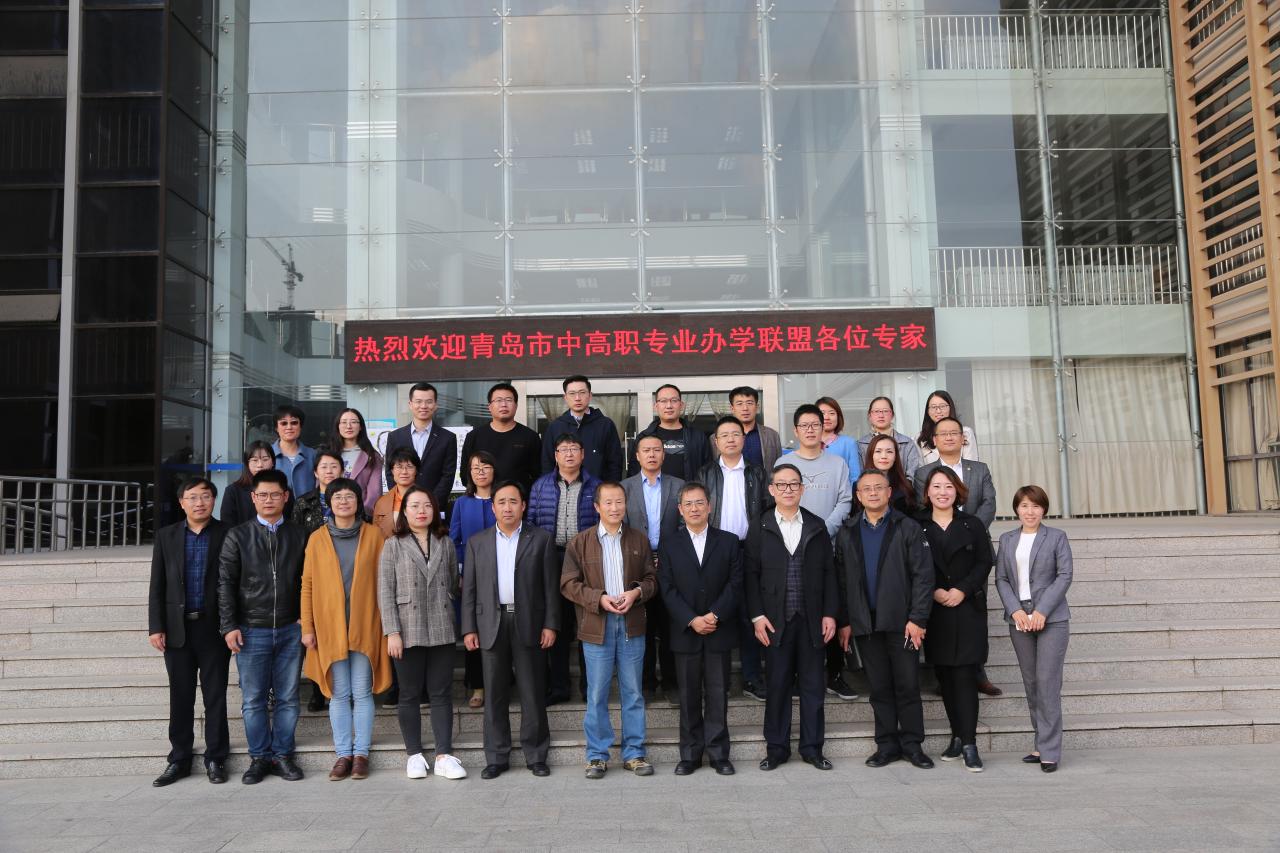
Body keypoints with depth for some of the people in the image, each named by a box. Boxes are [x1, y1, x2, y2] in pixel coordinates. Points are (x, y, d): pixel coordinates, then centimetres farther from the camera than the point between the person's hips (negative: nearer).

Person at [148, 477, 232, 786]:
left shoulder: (227, 534, -1)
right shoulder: (166, 536, 7)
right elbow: (157, 586, 7)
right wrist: (156, 627, 0)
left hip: (214, 628, -2)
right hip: (177, 629, 2)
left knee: (215, 696, 5)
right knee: (180, 697, 9)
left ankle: (215, 759, 15)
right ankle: (179, 759, 20)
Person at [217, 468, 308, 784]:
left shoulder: (299, 536, 6)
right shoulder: (237, 536, 3)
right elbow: (226, 583, 1)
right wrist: (229, 626, -5)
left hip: (290, 630, 1)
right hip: (251, 631, -1)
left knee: (287, 698, 6)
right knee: (253, 699, 4)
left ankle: (283, 755, 17)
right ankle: (260, 757, 17)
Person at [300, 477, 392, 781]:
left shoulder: (373, 535, 2)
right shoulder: (317, 538, 5)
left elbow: (382, 580, 3)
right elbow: (307, 585, 5)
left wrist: (386, 624, -2)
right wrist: (307, 627, 0)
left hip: (364, 626, -1)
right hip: (330, 627, 1)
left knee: (362, 693, 3)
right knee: (339, 694, 6)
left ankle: (361, 753, 12)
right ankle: (343, 754, 14)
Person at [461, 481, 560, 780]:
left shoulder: (541, 539, 4)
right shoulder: (477, 542, 9)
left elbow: (551, 586, 1)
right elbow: (469, 589, 8)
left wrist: (550, 624, -5)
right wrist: (468, 629, 1)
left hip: (529, 624, -2)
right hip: (492, 624, 2)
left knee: (533, 694, 4)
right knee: (494, 695, 6)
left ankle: (536, 755, 15)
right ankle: (496, 758, 16)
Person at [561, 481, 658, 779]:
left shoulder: (639, 539, 7)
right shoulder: (581, 541, 0)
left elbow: (652, 579, 10)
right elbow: (568, 583, -2)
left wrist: (636, 592, -11)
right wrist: (599, 598, -15)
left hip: (632, 625, 2)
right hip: (596, 626, -2)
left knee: (633, 693, 8)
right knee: (597, 695, 4)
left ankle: (634, 753, 18)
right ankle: (597, 755, 15)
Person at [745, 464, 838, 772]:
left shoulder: (817, 527, 8)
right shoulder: (759, 529, 4)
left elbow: (828, 573, 7)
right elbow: (750, 575, 1)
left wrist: (829, 613, 1)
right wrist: (757, 616, -6)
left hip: (812, 619, 1)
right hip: (775, 620, -1)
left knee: (812, 685, 6)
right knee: (777, 685, 4)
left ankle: (812, 747, 18)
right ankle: (776, 748, 15)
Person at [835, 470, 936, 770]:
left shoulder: (908, 529, 1)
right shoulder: (847, 534, 10)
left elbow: (923, 576, -4)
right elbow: (842, 581, 9)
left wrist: (917, 618, -11)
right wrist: (844, 622, 4)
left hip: (901, 622, -2)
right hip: (865, 623, 3)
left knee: (908, 686, 3)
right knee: (879, 688, 9)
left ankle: (912, 744, 15)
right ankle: (887, 745, 17)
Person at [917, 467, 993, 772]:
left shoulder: (973, 525, 5)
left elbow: (985, 562, 1)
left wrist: (962, 590, -10)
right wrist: (934, 592, -11)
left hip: (968, 608, -1)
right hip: (934, 611, 1)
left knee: (965, 674, -6)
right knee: (944, 675, 7)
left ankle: (968, 742, -4)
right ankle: (958, 736, 19)